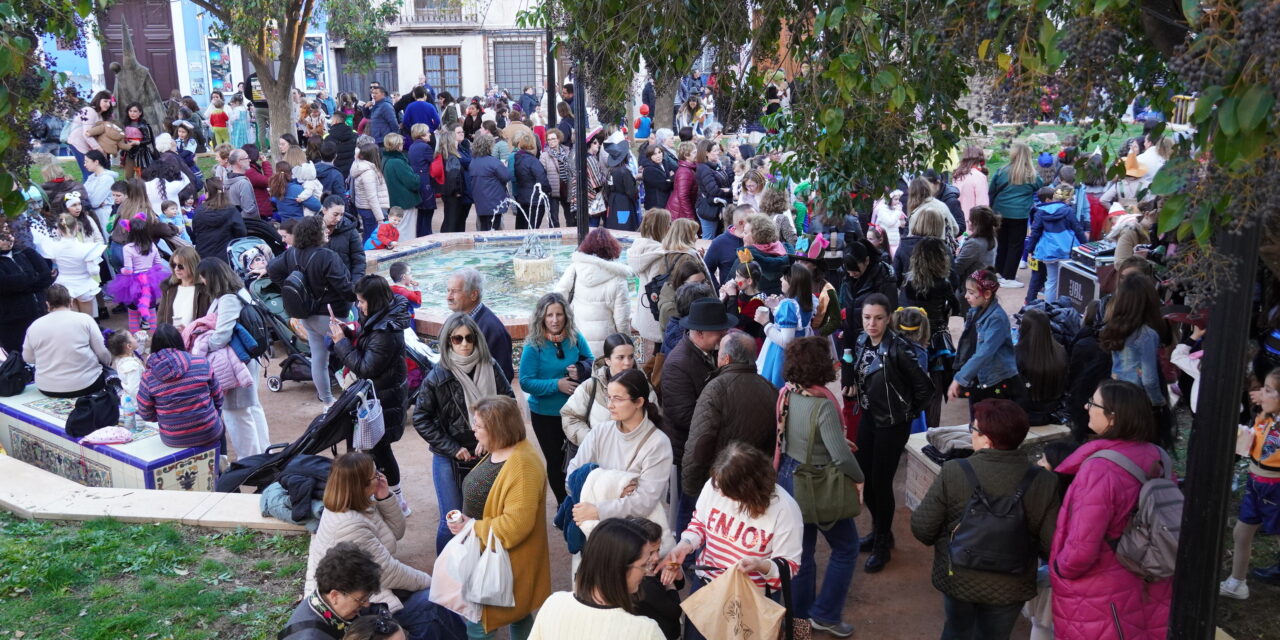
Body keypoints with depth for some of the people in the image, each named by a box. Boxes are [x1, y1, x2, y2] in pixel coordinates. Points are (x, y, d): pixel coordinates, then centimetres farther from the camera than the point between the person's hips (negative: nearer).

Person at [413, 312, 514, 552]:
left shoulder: (490, 368, -3)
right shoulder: (438, 376, -7)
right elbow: (421, 419, -5)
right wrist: (454, 449, -8)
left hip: (486, 455, 2)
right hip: (449, 460, -2)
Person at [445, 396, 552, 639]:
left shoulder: (522, 465, -27)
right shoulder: (497, 452, 3)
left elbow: (516, 524, -31)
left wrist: (474, 528, -22)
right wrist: (466, 520, 3)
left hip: (506, 559, -9)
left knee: (477, 620, -1)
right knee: (518, 612, 23)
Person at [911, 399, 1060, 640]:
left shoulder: (953, 472, -21)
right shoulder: (1042, 482, -18)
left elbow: (921, 529, -14)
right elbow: (1052, 545, -13)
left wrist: (943, 540, 9)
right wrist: (1025, 543, 9)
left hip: (957, 579, -1)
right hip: (1009, 588, 1)